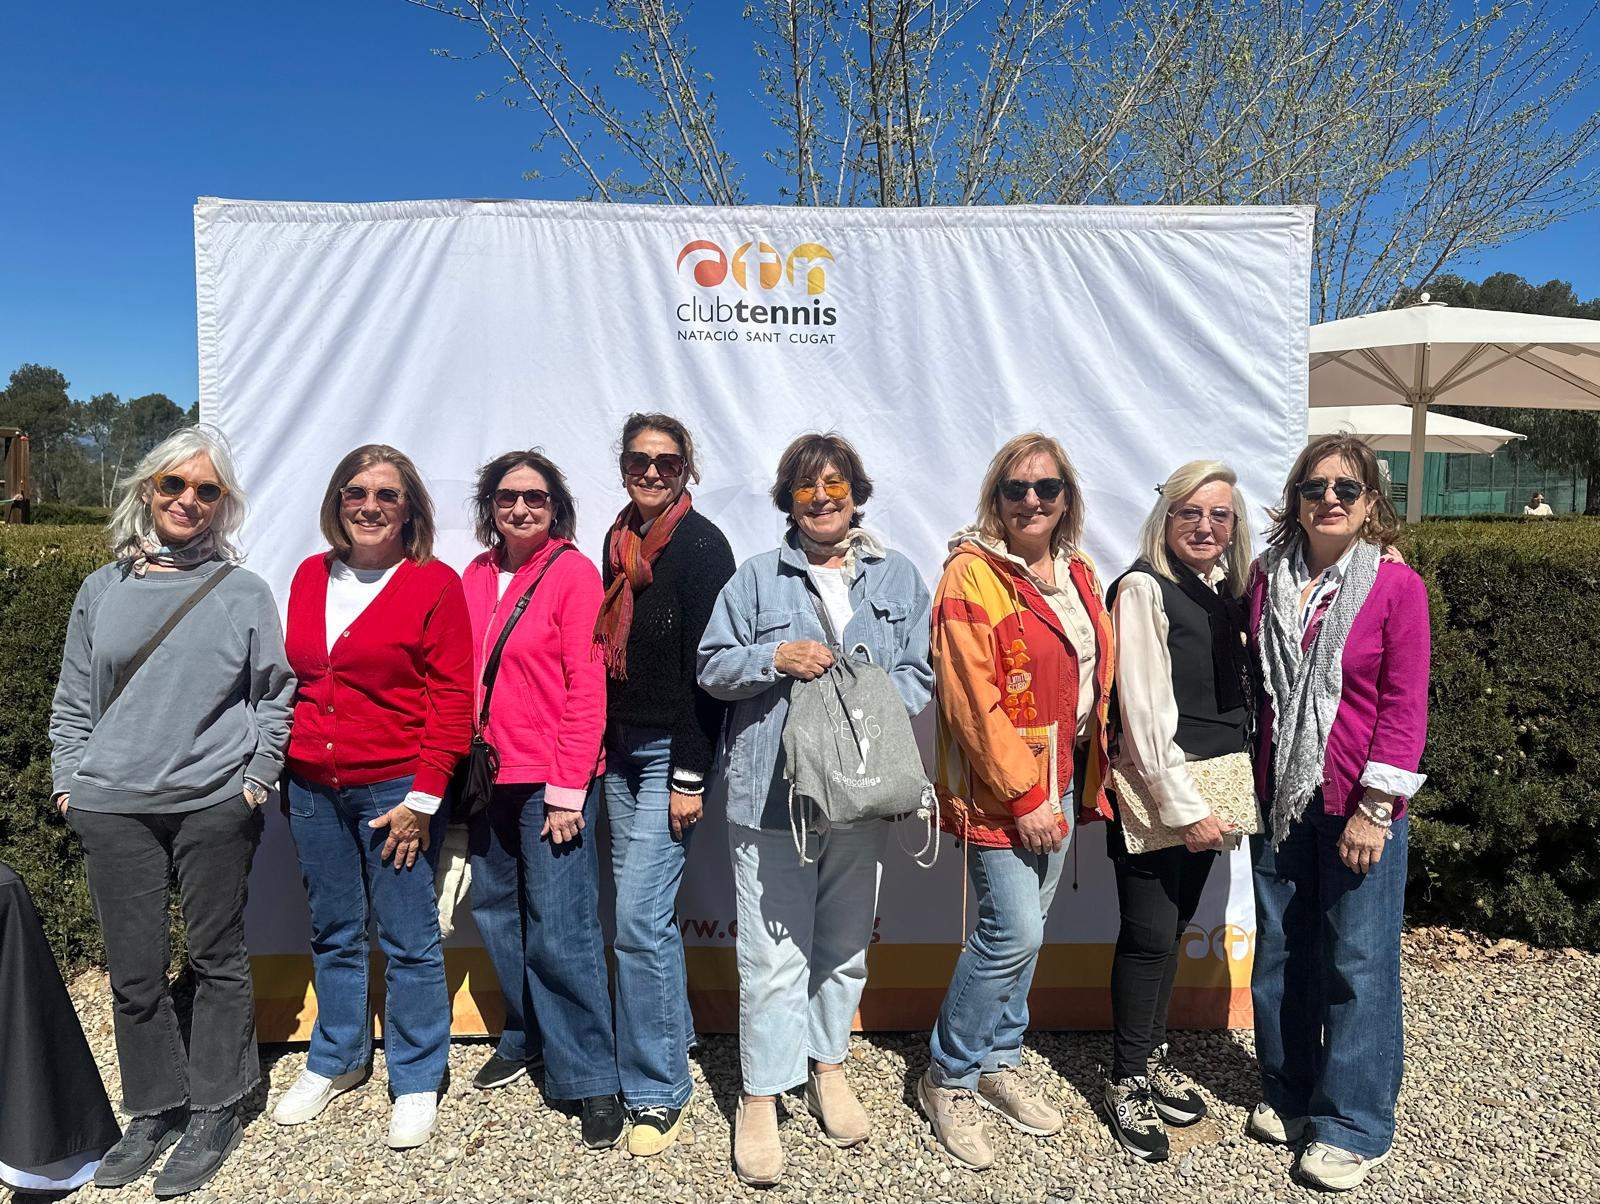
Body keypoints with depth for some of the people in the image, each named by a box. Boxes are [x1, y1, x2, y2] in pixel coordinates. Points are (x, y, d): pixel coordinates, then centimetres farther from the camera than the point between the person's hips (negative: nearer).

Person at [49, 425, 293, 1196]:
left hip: (215, 806, -2)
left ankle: (214, 1112, 22)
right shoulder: (103, 591, 9)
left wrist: (257, 778, -2)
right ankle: (154, 1110, 26)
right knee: (133, 970, 8)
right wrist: (70, 784, 4)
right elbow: (72, 703, 13)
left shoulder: (243, 593, 3)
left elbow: (275, 695, 5)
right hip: (113, 808, 2)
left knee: (217, 960, 8)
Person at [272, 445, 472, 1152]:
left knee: (408, 941, 4)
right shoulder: (311, 576, 9)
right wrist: (279, 773, 13)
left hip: (395, 789, -5)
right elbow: (294, 678, 17)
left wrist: (423, 797, -14)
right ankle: (336, 1059, 38)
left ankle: (416, 1081, 21)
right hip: (312, 788, 5)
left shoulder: (434, 583, -7)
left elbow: (452, 699, -10)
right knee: (333, 934, 18)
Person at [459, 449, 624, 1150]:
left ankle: (589, 1078, 9)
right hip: (488, 775, 6)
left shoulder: (573, 573, -8)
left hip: (551, 782, -6)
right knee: (497, 908, 16)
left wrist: (567, 790, -15)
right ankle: (524, 1037, 36)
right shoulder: (476, 577, 9)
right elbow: (463, 679, 14)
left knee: (559, 929, -5)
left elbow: (587, 689, -12)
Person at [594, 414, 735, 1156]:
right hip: (620, 749, 7)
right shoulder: (619, 541, 12)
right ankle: (675, 1037, 32)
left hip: (670, 752, -7)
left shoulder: (702, 546, -10)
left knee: (638, 916, -9)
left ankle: (656, 1093, 4)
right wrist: (602, 743, 14)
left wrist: (689, 775, -17)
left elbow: (705, 668, -14)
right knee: (644, 909, 14)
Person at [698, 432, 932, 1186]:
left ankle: (828, 1065, 36)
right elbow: (712, 666, 4)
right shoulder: (756, 577, 5)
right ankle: (760, 1097, 14)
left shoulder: (897, 578, 10)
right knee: (774, 950, -1)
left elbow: (919, 673, 8)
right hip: (769, 793, -2)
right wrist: (772, 659, -14)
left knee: (846, 942, 16)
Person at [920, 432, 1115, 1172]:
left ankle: (999, 1062, 31)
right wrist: (1024, 796, -18)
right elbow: (973, 702, -18)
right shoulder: (972, 576, -13)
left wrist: (1088, 779, 12)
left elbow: (1098, 677, 17)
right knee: (1012, 933, -7)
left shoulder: (1077, 574, 10)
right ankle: (949, 1079, 12)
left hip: (1061, 780, 7)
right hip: (998, 787, -7)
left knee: (1025, 931, 14)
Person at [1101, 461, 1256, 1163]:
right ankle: (1127, 1083, 16)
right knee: (1149, 935, 0)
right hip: (1154, 789, -6)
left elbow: (1236, 693, 13)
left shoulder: (1228, 592, 11)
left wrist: (1224, 795, 3)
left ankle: (1152, 1059, 30)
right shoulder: (1144, 588, -11)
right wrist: (1182, 807, -16)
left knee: (1173, 926, 15)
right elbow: (1144, 711, -15)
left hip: (1210, 790, 7)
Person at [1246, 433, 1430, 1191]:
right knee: (1279, 952, 14)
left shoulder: (1396, 585, -7)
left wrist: (1375, 809, -14)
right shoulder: (1268, 578, 4)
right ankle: (1290, 1095, 32)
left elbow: (1405, 704, -10)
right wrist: (1250, 780, 7)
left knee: (1358, 963, 4)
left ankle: (1353, 1127, 20)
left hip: (1359, 806, -4)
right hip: (1280, 796, 4)